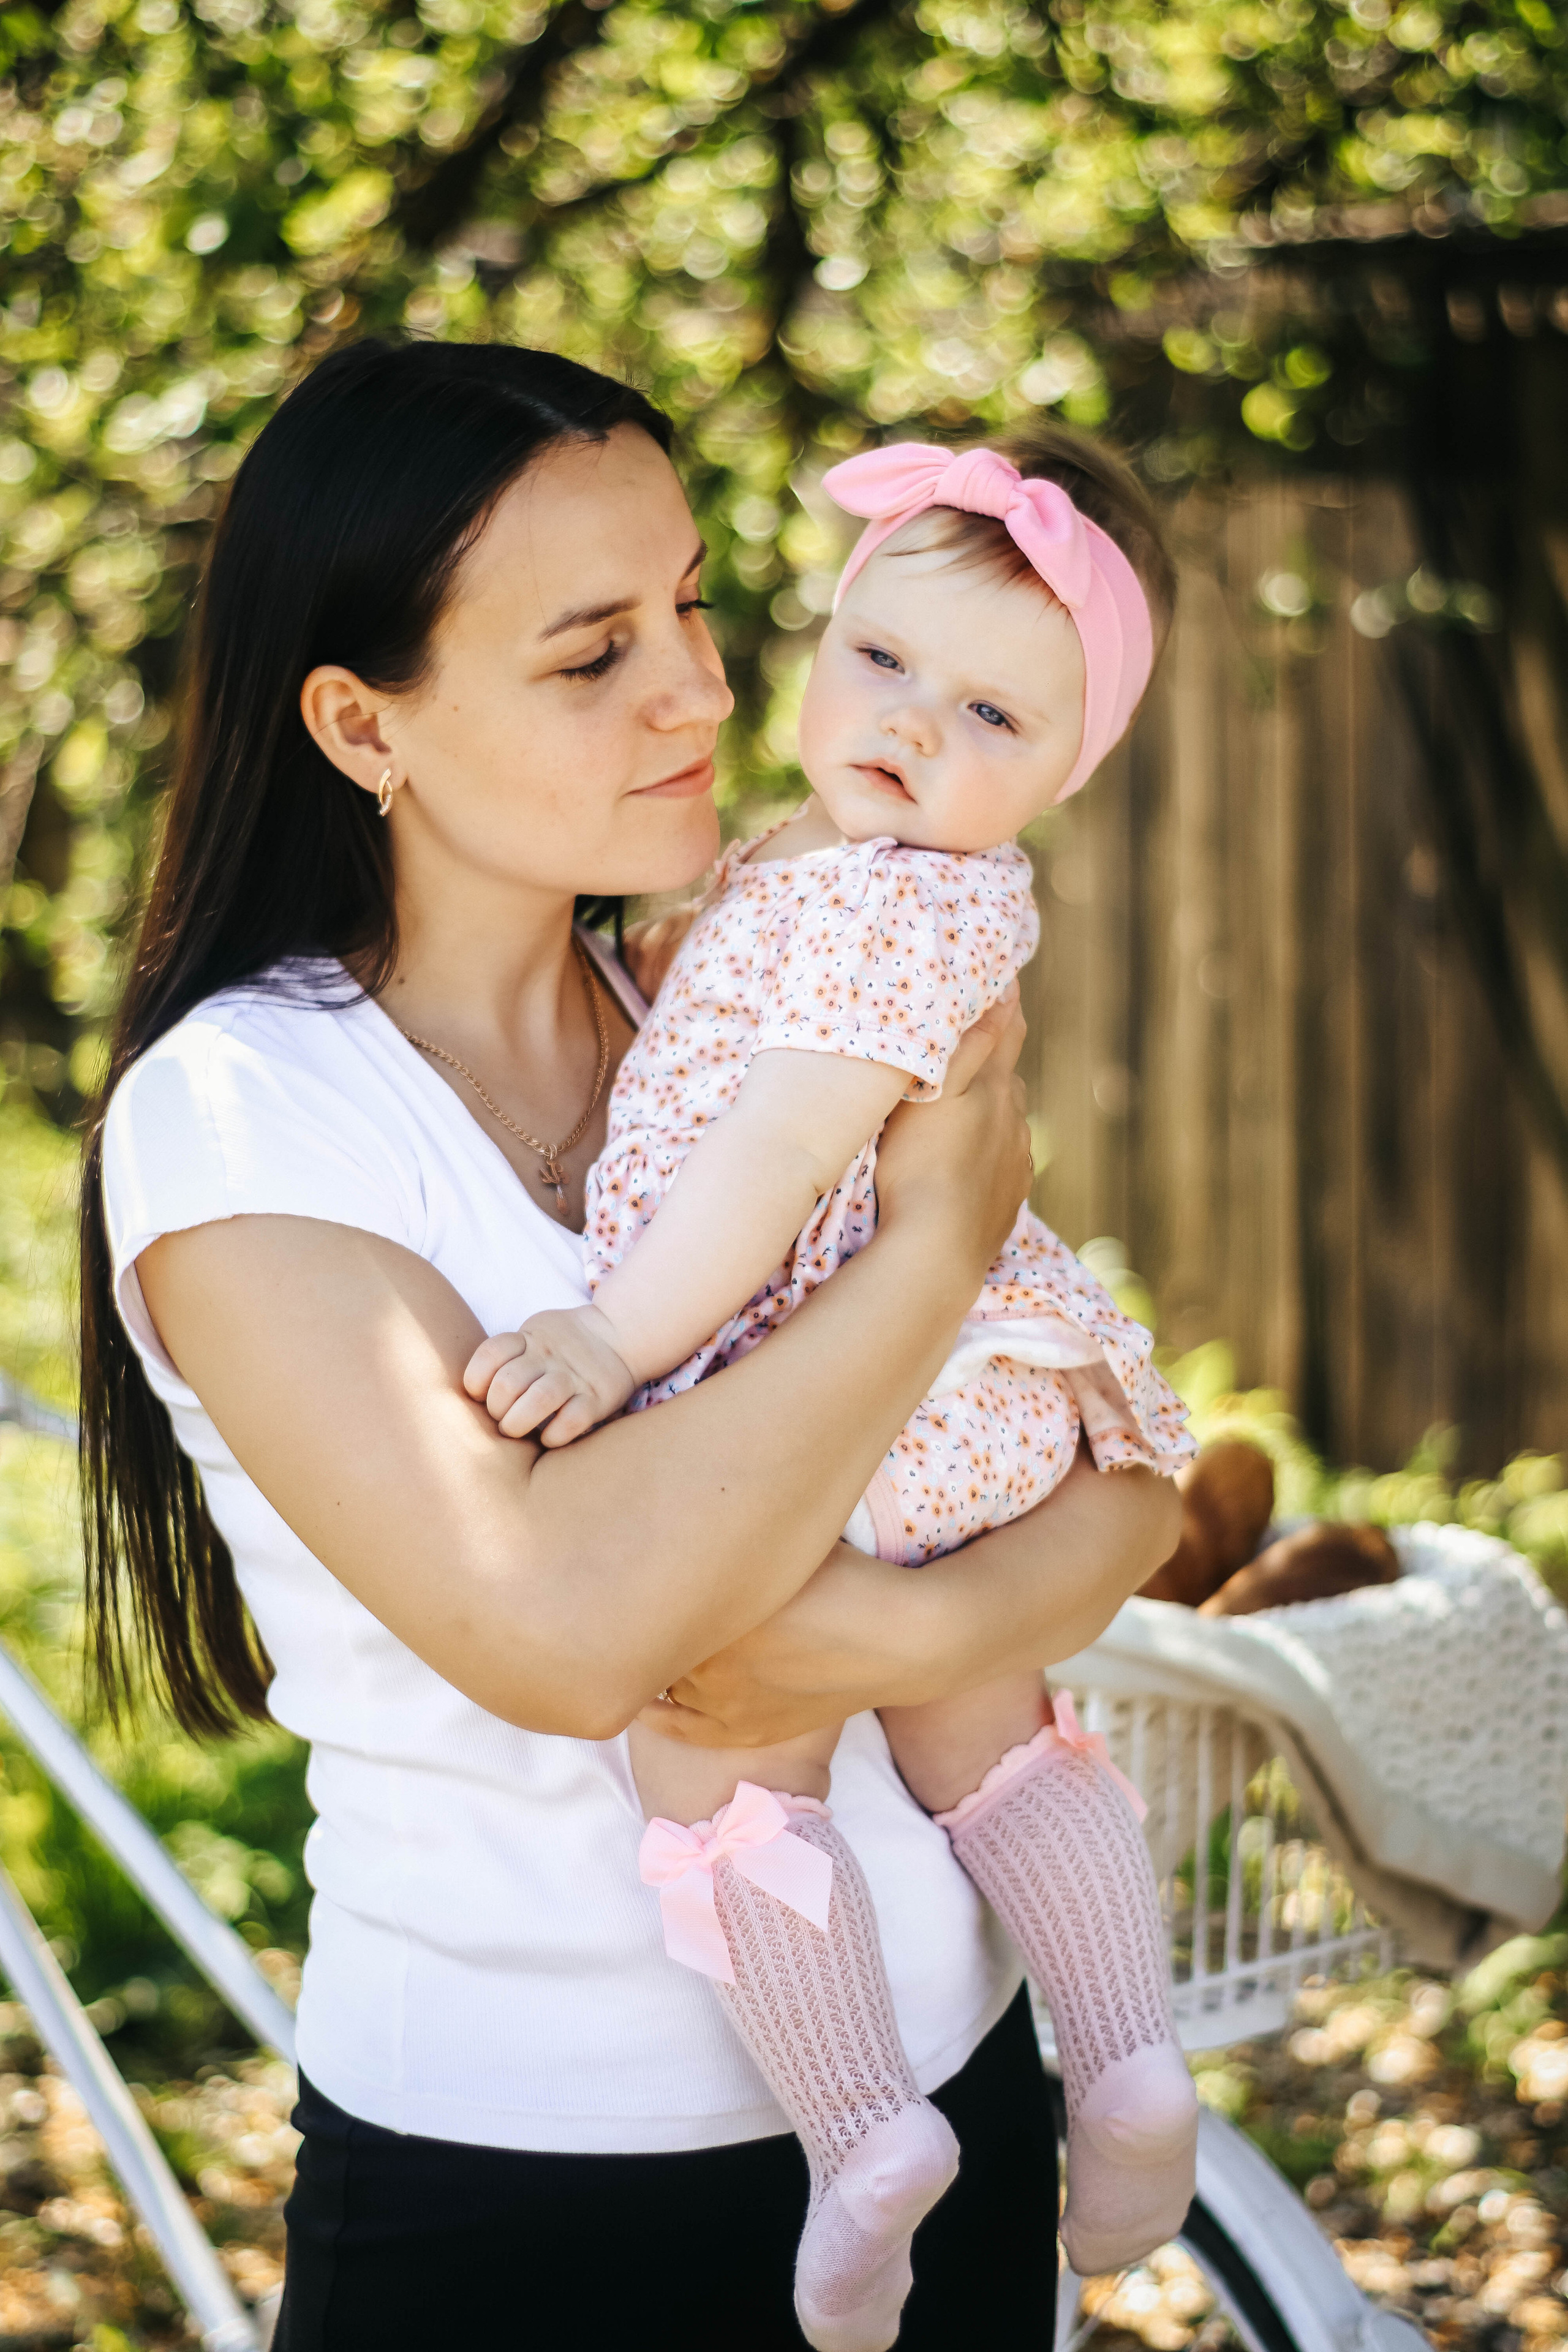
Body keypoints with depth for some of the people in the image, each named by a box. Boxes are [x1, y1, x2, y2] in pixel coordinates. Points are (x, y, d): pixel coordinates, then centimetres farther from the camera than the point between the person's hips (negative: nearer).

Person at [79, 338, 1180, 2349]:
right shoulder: (237, 1108, -15)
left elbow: (1126, 1484, -1)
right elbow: (557, 1628, -30)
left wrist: (904, 1636, -22)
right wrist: (940, 1240, -20)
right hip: (511, 2181, -5)